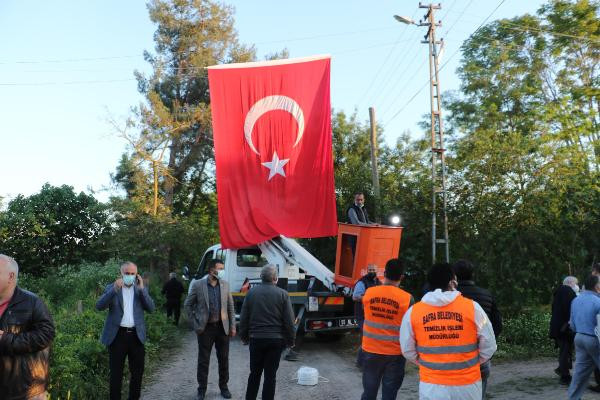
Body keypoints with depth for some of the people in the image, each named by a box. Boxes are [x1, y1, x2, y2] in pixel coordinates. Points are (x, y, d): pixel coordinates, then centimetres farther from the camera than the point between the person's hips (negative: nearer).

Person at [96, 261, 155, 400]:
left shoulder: (141, 288, 8)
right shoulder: (111, 288, 2)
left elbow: (151, 308, -3)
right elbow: (99, 306, -11)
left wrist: (142, 289, -13)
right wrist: (114, 289, -23)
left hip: (136, 335, 2)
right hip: (118, 335, -2)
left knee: (137, 372, 10)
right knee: (116, 373, 5)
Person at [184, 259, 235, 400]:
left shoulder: (225, 284, 2)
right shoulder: (198, 285, -7)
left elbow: (230, 306, 7)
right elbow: (188, 305, 1)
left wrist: (232, 326, 3)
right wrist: (195, 324, -1)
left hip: (222, 327, 3)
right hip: (205, 328, -2)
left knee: (223, 359, 11)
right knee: (203, 360, 7)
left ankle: (223, 386, 27)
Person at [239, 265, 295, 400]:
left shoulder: (251, 292, -1)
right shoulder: (282, 294, -7)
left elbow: (244, 318, 4)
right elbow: (289, 321, -5)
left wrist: (244, 337, 15)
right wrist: (290, 340, 5)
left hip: (256, 339, 2)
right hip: (276, 340, -2)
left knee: (255, 373, 15)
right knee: (270, 376, 5)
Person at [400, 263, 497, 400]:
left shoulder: (413, 312, -6)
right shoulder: (472, 307, -9)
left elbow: (408, 350, 2)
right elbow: (488, 346, -2)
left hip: (431, 386, 1)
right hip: (467, 384, 0)